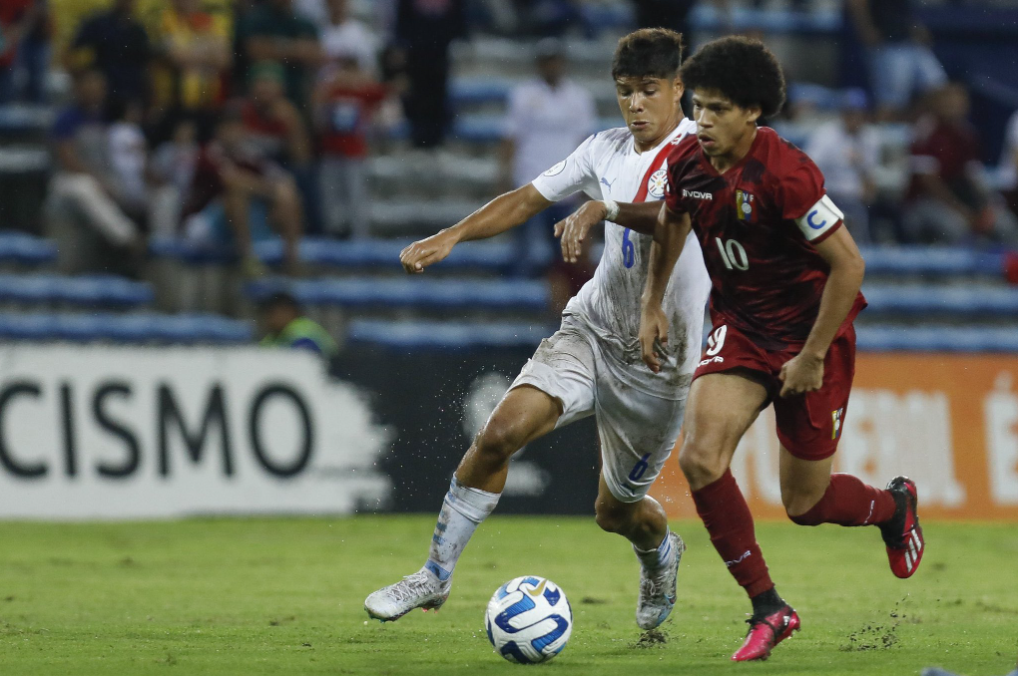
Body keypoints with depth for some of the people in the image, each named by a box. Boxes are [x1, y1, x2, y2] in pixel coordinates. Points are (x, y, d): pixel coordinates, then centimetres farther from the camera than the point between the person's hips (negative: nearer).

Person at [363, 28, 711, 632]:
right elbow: (528, 199, 13)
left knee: (616, 509, 7)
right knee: (501, 431, -19)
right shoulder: (606, 151, 6)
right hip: (591, 329, 4)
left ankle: (660, 556, 45)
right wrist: (452, 237, 0)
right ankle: (436, 575, -7)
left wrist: (603, 210, -48)